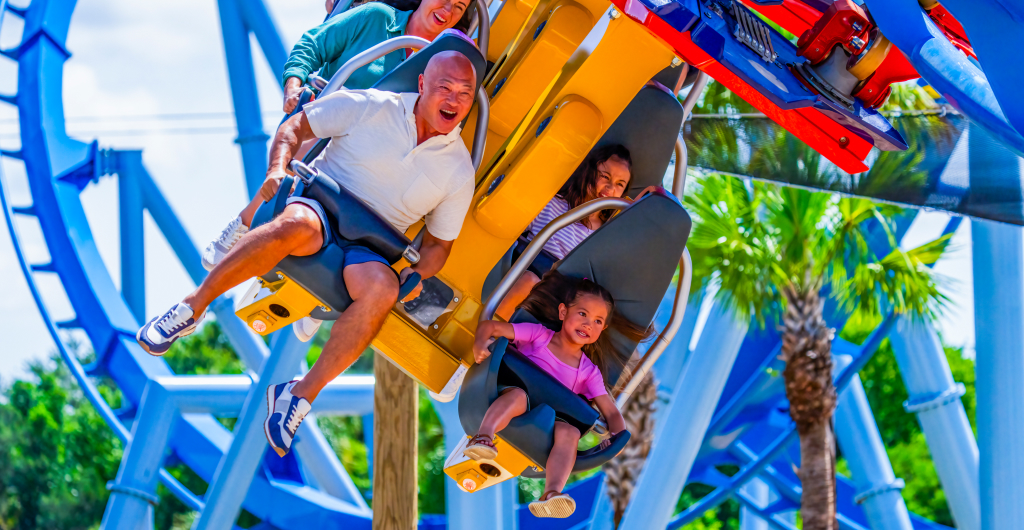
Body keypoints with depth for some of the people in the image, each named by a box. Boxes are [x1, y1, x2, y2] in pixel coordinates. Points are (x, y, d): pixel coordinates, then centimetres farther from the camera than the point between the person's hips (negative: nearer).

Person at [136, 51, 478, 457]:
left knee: (381, 287, -35)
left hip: (368, 249, 2)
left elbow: (438, 242, 15)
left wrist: (418, 274, -6)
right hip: (320, 203, -2)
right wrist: (278, 169, -13)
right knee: (296, 226, -40)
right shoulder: (371, 107, 0)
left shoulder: (459, 171, 7)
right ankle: (193, 306, -27)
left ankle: (301, 394, -30)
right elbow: (296, 126, 6)